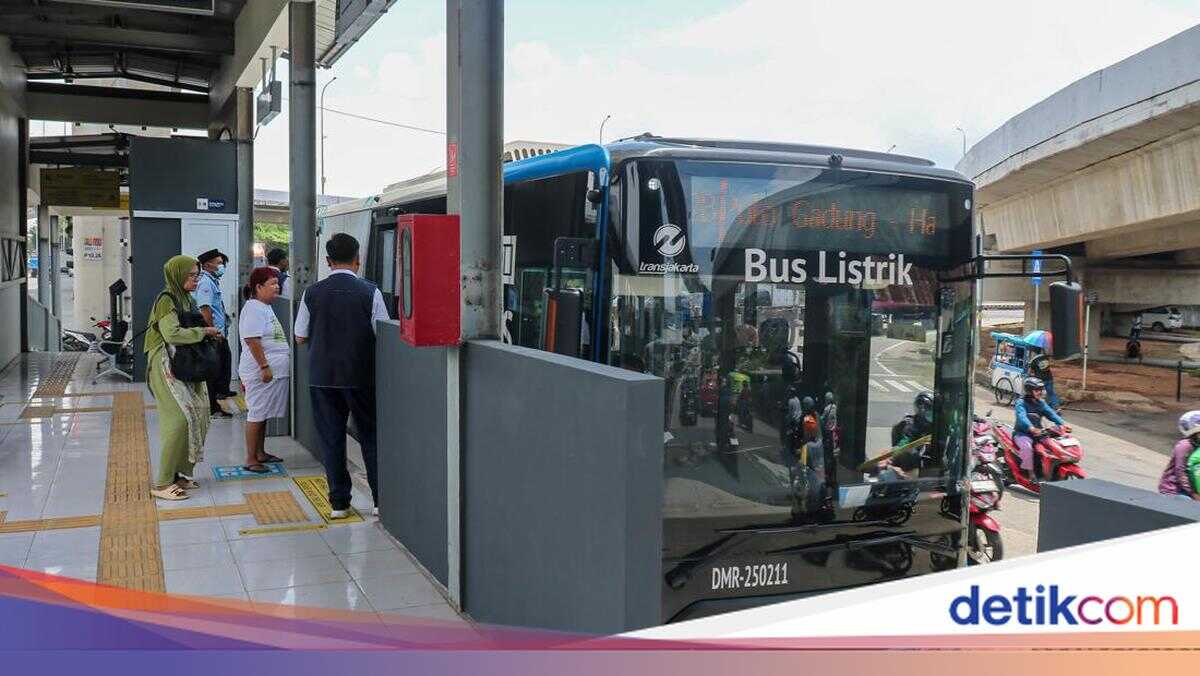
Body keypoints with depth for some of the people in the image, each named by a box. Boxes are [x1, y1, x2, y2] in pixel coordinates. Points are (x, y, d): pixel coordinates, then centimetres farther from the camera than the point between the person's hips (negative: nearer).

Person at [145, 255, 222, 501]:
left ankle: (182, 473, 16)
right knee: (180, 419, -13)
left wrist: (208, 334, 4)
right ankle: (163, 483, -7)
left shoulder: (186, 299, 14)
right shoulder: (166, 300, -13)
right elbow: (172, 334, -26)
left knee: (197, 416, 5)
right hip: (168, 368, -9)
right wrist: (203, 331, -16)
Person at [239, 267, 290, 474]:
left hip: (274, 371, 10)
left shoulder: (265, 307, 16)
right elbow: (252, 341, -23)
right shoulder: (253, 309, -15)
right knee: (257, 414, -4)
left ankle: (260, 453, 26)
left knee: (263, 414, 16)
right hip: (261, 372, -10)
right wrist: (264, 367, -24)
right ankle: (250, 460, 1)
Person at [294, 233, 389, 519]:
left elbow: (300, 337, 5)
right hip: (362, 376, -1)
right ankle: (381, 499, 12)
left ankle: (338, 503, 13)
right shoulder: (370, 292, -9)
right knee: (370, 436, 10)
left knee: (331, 438, 9)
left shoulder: (312, 293, -2)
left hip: (322, 377, 2)